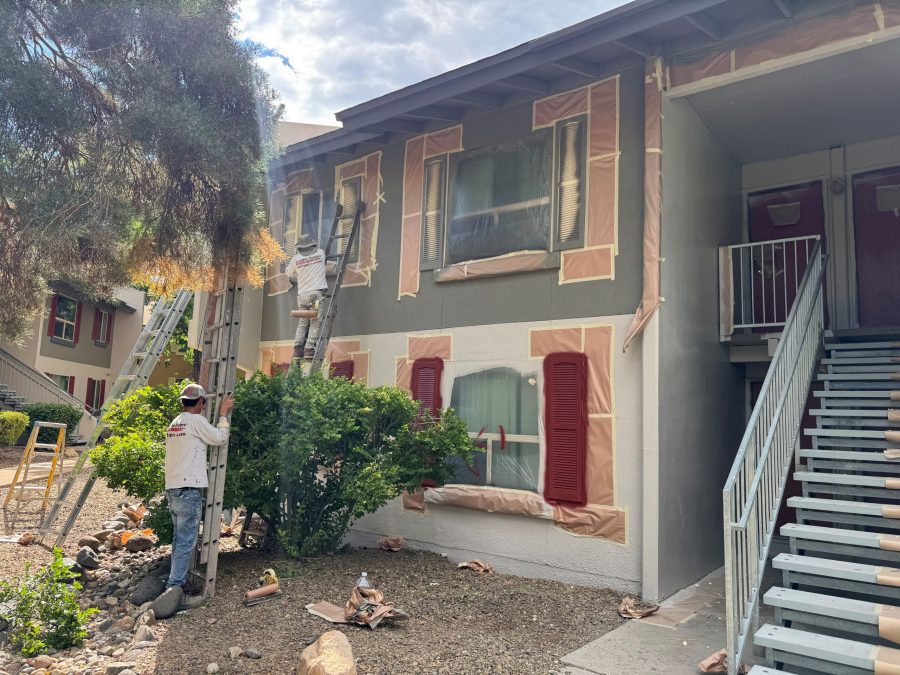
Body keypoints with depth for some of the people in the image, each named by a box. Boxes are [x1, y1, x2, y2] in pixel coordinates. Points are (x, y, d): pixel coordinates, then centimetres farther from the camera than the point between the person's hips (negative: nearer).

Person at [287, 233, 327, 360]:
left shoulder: (296, 259, 8)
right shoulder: (320, 253, 7)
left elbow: (289, 273, 23)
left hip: (302, 294, 3)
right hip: (316, 292, -3)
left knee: (302, 323, 9)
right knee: (315, 323, -4)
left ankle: (297, 349, 0)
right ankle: (309, 349, -12)